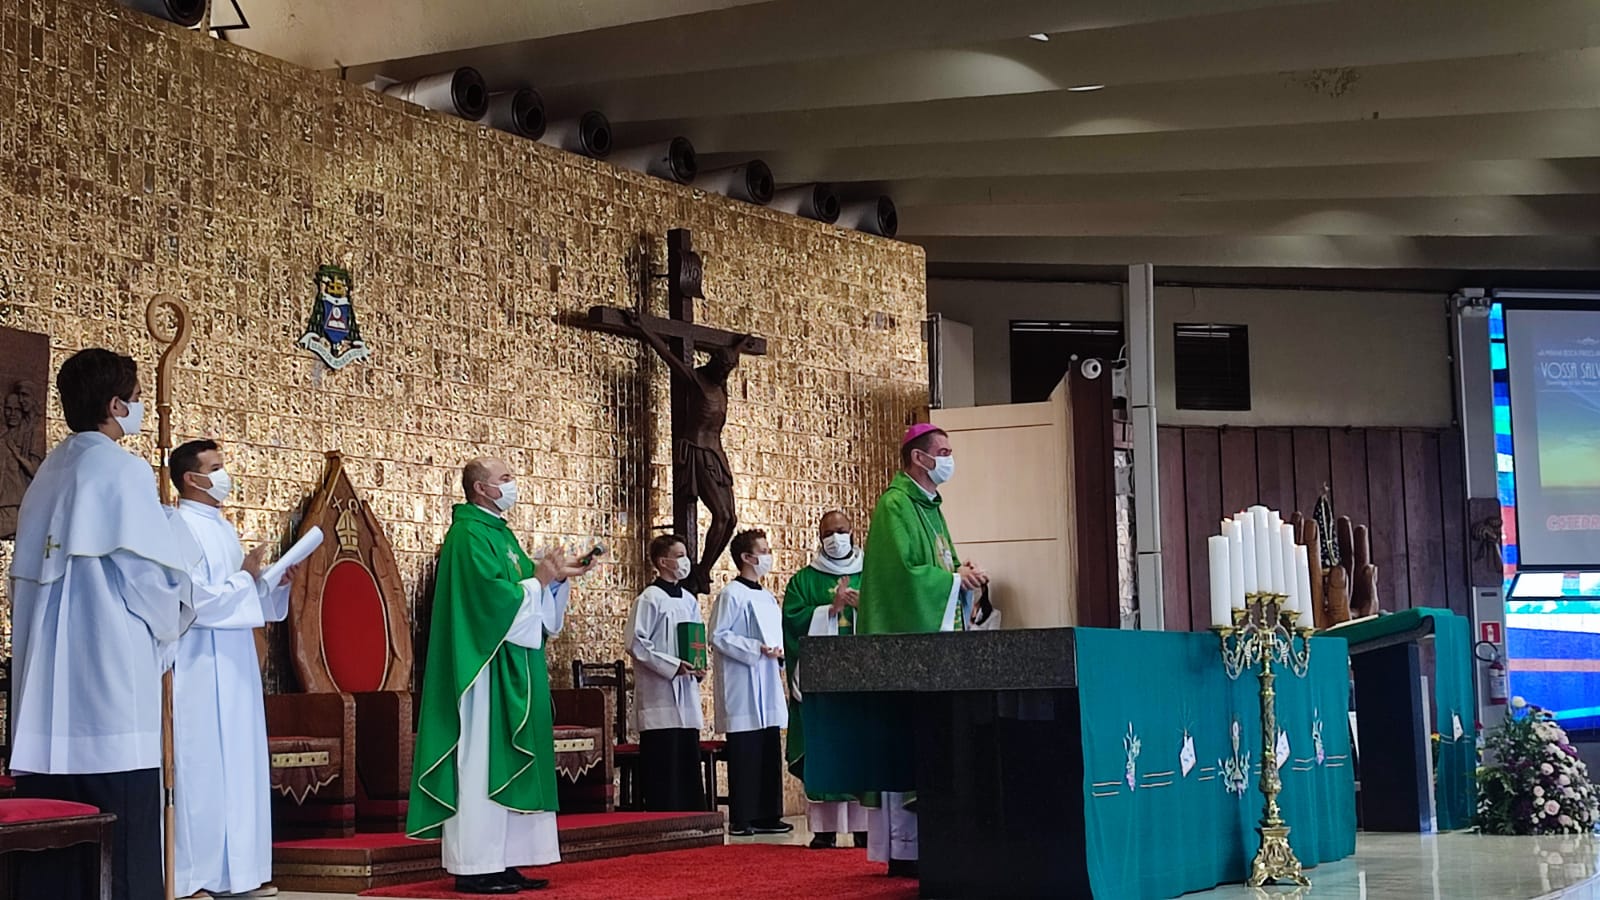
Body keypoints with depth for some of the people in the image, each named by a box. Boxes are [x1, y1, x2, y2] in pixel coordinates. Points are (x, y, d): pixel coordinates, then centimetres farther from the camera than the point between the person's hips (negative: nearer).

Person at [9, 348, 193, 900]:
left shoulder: (49, 473, 14)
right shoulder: (121, 470, -8)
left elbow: (26, 574, 17)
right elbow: (154, 573, -11)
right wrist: (166, 629, 7)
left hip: (46, 669, 8)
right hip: (112, 670, -7)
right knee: (123, 836, -5)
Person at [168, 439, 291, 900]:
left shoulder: (222, 528, 16)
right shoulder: (182, 529, -12)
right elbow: (196, 601, -20)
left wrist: (272, 581, 6)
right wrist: (244, 577, -11)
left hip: (234, 667, 9)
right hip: (202, 667, -9)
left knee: (240, 765, 10)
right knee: (203, 767, -5)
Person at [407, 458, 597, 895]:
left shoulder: (500, 532, 17)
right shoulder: (470, 535, -12)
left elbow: (526, 588, 19)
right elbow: (493, 596, -22)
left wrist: (557, 574, 3)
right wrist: (540, 578, -12)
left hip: (513, 670, 10)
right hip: (486, 667, -10)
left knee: (505, 765, 9)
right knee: (482, 764, -8)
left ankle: (502, 862, 12)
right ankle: (474, 867, -5)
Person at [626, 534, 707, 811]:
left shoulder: (689, 600, 15)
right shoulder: (650, 599, -7)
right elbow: (636, 644, -12)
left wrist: (698, 666, 3)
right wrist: (673, 666, -18)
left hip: (687, 694, 7)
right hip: (659, 694, -7)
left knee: (688, 761, 9)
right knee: (663, 767, -6)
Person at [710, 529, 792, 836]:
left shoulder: (768, 597, 18)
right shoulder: (732, 595, -8)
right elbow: (718, 636, -13)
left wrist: (779, 654, 7)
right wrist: (756, 649, -18)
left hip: (768, 684, 8)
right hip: (742, 686, -8)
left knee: (769, 752, 8)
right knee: (745, 752, -6)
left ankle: (767, 815, 13)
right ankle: (741, 819, -2)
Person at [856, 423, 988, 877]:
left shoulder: (931, 507, 20)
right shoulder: (895, 505, -10)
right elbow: (902, 571, -19)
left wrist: (962, 573, 2)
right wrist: (954, 578, -9)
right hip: (906, 639, -9)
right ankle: (903, 849, -6)